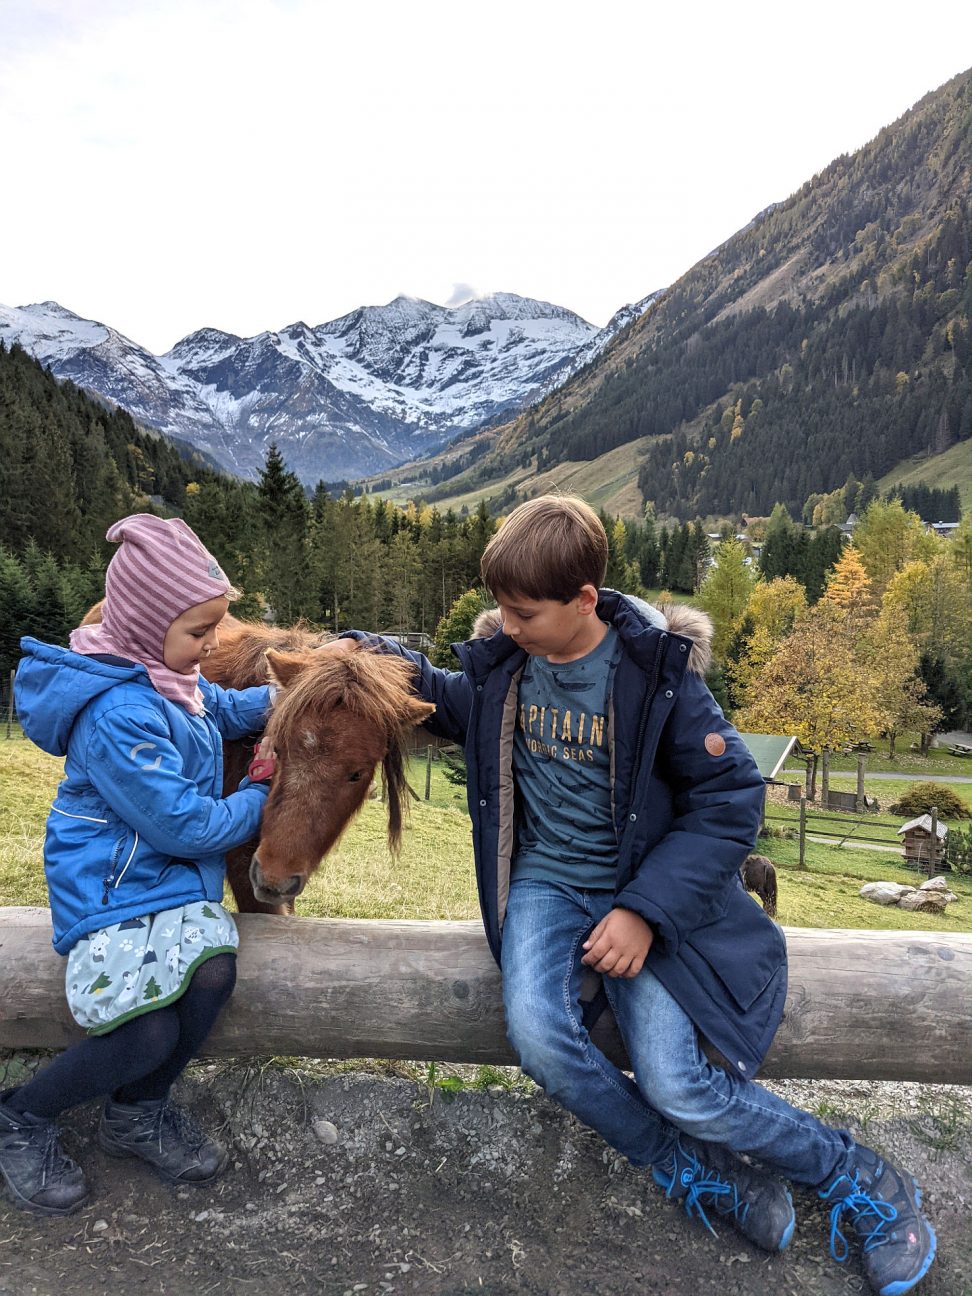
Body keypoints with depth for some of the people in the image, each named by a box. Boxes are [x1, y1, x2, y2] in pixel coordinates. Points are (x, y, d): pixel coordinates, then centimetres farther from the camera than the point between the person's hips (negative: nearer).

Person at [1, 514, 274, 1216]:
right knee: (149, 1035, -19)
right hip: (112, 887, -8)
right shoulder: (118, 715, -26)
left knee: (213, 968, -18)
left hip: (175, 874, 8)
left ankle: (139, 1111, 12)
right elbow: (189, 826, -23)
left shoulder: (167, 676, 3)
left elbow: (226, 708, 26)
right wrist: (259, 800, -6)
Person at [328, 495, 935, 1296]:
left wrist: (646, 910, -18)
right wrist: (386, 658, 3)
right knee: (540, 1038, -25)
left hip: (641, 889, -3)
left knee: (676, 1085, -17)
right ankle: (705, 1174, 3)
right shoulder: (501, 659, -2)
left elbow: (731, 799, -11)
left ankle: (857, 1178, 13)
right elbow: (459, 709, 22)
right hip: (545, 879, 4)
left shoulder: (657, 671, -14)